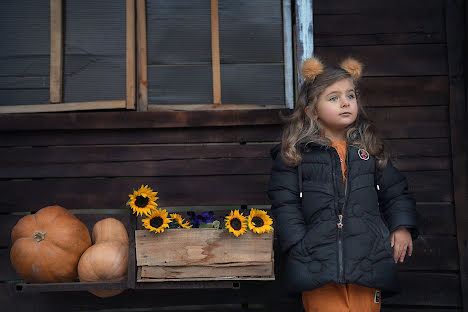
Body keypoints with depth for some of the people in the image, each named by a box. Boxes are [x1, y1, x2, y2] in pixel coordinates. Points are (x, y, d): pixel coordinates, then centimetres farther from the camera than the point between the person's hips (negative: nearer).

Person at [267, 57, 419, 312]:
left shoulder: (369, 147, 12)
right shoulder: (295, 152, 2)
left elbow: (394, 190, 20)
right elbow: (285, 203, 0)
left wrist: (402, 226, 6)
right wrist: (298, 245, -9)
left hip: (367, 259, 3)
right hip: (318, 262, -2)